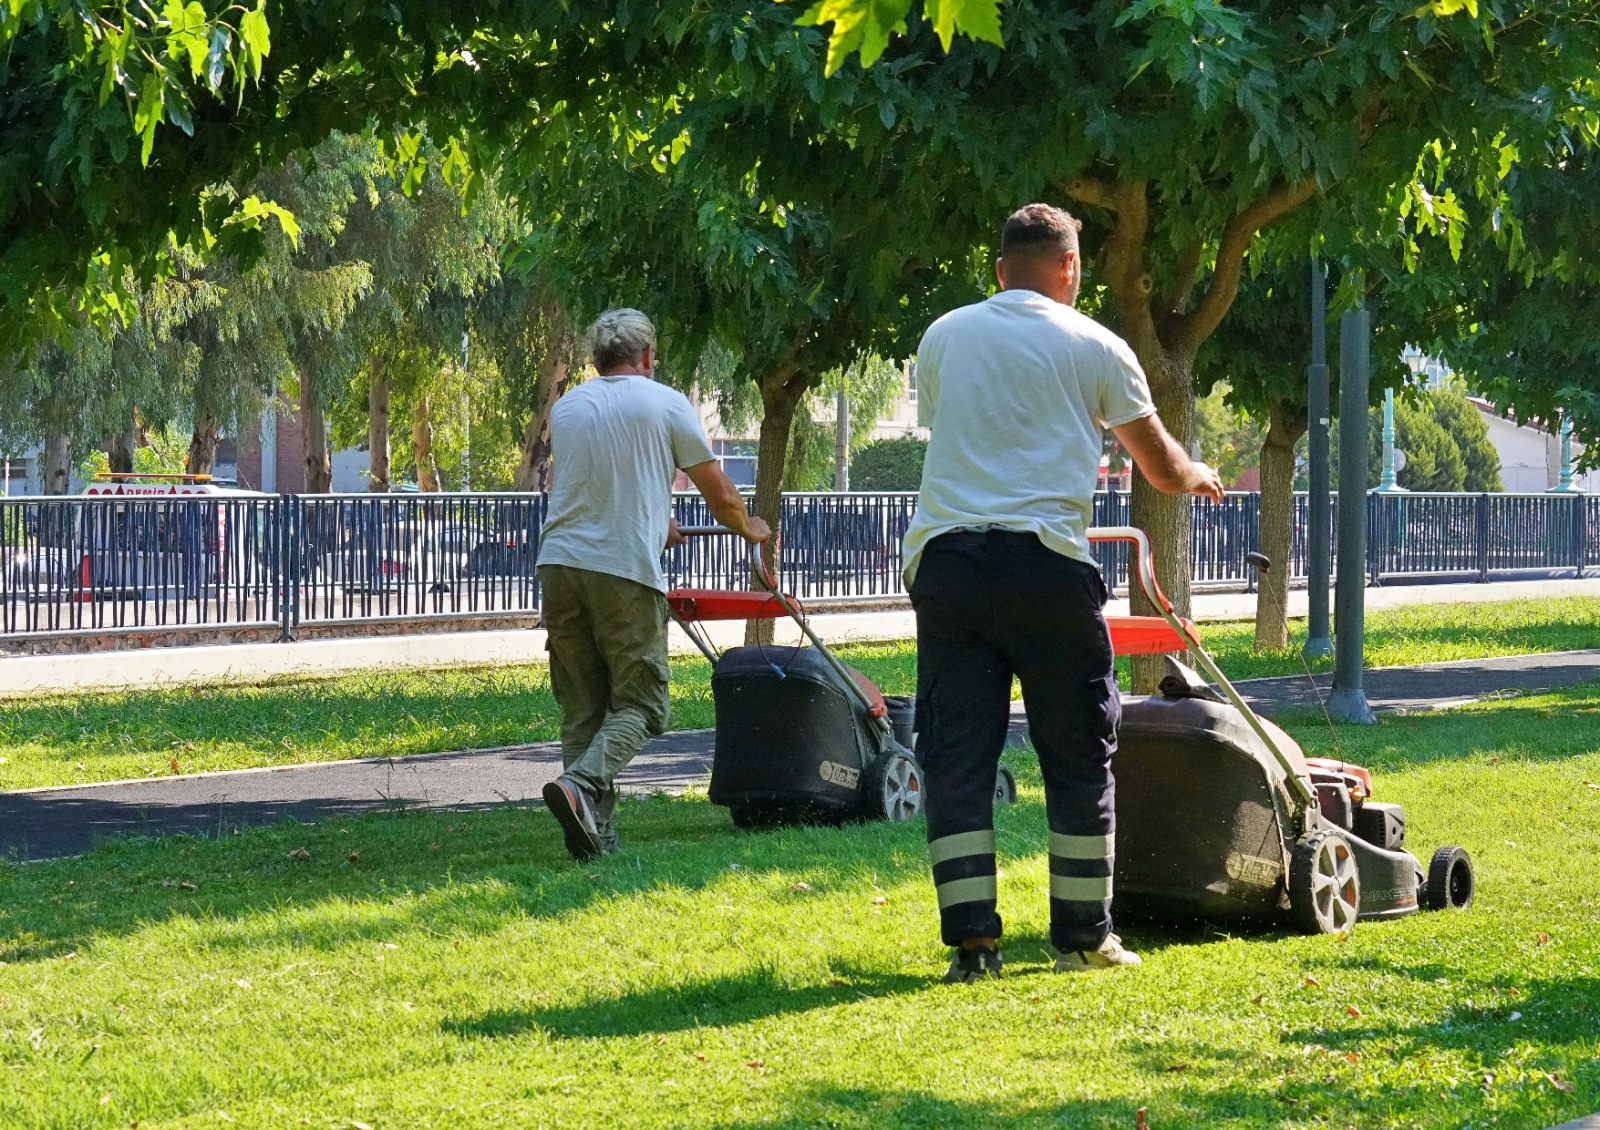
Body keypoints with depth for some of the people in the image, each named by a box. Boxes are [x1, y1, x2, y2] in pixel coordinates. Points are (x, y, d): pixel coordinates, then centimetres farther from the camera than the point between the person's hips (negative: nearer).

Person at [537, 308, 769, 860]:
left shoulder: (566, 407, 17)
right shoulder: (665, 404, 3)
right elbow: (720, 495, 8)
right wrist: (749, 529, 31)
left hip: (559, 563, 5)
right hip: (626, 568, -4)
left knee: (581, 706, 10)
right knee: (638, 704, 1)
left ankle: (594, 833, 4)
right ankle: (581, 783, -23)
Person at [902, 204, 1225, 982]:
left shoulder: (942, 337, 15)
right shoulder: (1092, 347, 5)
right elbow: (1160, 467, 13)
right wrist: (1198, 477, 38)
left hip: (944, 559, 3)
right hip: (1043, 562, -3)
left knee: (955, 756, 4)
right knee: (1079, 755, 9)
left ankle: (970, 939, -2)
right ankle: (1083, 935, 13)